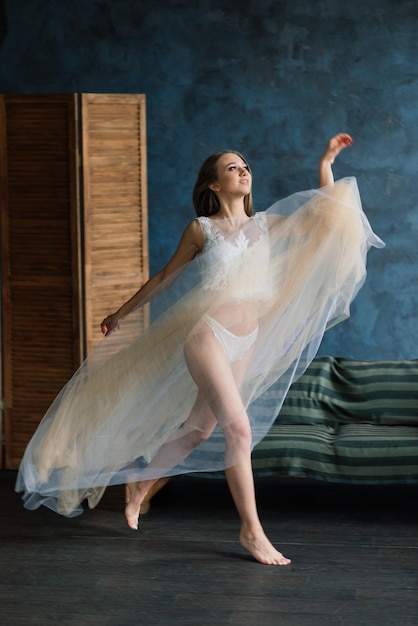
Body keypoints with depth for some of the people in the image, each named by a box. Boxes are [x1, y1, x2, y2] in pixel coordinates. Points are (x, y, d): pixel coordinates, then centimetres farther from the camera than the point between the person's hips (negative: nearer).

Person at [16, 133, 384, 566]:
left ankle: (141, 481, 37)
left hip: (247, 342, 6)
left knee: (200, 430, 14)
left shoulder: (265, 225, 10)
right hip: (208, 334, -6)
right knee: (238, 428, -15)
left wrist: (325, 165, 5)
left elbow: (327, 218, 11)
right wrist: (122, 314, 16)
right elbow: (165, 278, 10)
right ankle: (251, 530, -9)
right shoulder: (201, 230, -1)